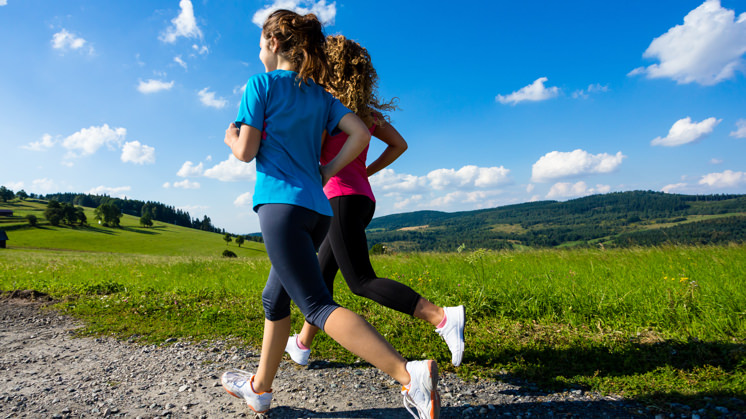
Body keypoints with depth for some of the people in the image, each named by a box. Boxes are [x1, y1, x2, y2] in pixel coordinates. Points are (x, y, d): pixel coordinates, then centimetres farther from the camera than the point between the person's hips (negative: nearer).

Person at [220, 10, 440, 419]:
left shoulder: (261, 84, 3)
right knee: (274, 298, 20)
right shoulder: (321, 94, 19)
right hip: (317, 208, 8)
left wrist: (231, 138, 19)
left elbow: (246, 151, -4)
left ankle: (409, 374, -26)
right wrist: (324, 174, 13)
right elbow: (360, 134, 8)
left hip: (281, 204, -7)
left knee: (317, 306, -14)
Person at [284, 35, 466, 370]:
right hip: (363, 197, 9)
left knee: (362, 282, -12)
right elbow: (399, 144, 17)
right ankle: (301, 344, 31)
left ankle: (443, 317, -22)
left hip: (341, 197, -9)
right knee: (322, 274, 17)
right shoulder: (364, 110, 16)